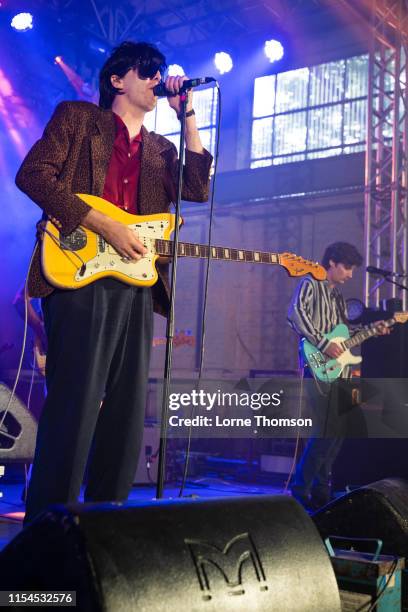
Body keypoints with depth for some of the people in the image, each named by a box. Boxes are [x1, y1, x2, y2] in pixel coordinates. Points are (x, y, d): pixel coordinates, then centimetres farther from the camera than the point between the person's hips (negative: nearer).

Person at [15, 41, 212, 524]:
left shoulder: (160, 149, 24)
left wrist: (188, 115, 7)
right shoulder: (76, 117, 10)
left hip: (135, 284, 6)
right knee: (74, 407, -9)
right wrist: (103, 226, -12)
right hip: (79, 275, -6)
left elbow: (196, 191, 6)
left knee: (128, 412, 7)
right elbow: (33, 174, -4)